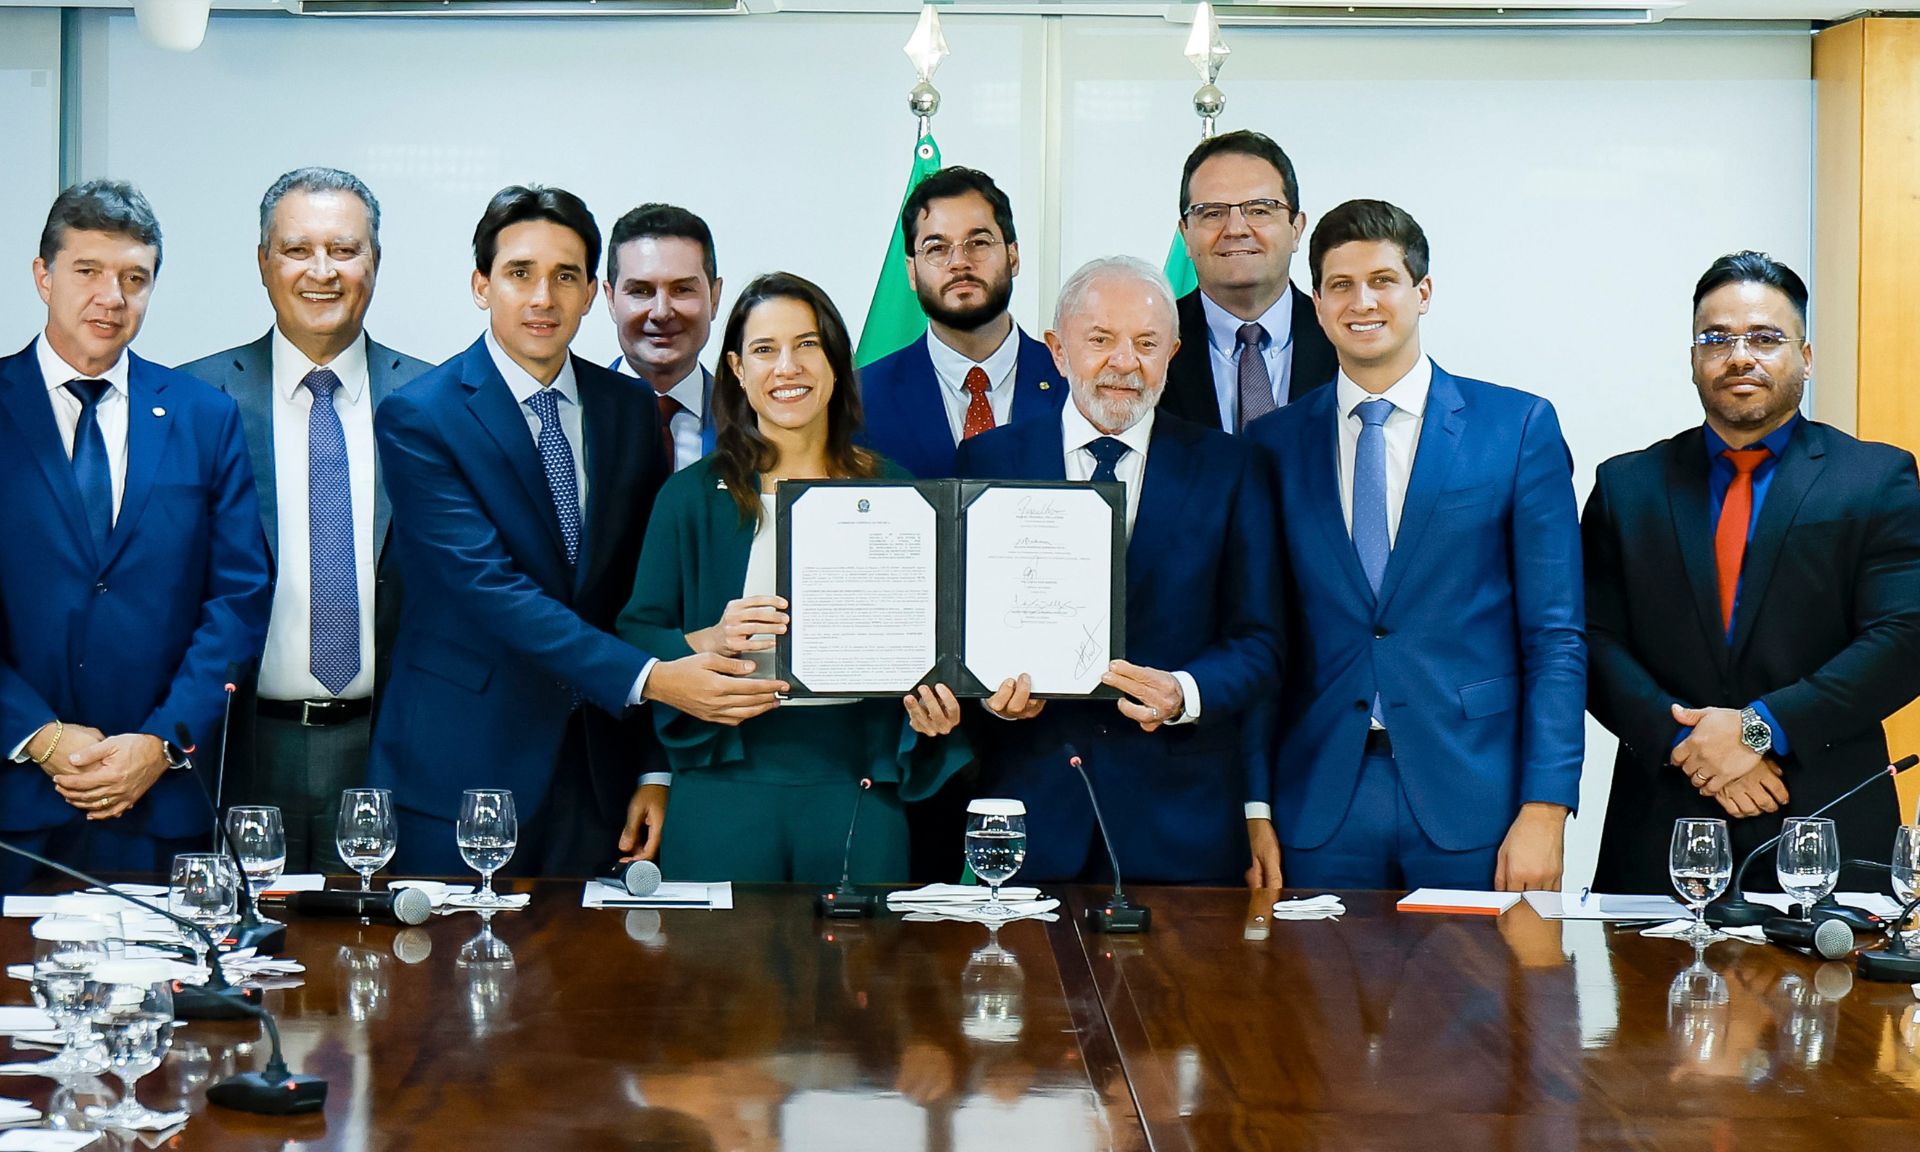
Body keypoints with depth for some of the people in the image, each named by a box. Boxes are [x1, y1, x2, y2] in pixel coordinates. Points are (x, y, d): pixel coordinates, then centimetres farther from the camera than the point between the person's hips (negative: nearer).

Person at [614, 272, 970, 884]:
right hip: (726, 786, -1)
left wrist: (936, 708, -7)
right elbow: (635, 637, 2)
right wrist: (708, 643, -17)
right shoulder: (693, 496, 5)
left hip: (858, 789, 1)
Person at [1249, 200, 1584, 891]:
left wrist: (1544, 811, -9)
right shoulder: (1274, 444, 9)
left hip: (1473, 810, -1)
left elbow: (1556, 637, -1)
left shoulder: (1521, 426, 3)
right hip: (1318, 814, 2)